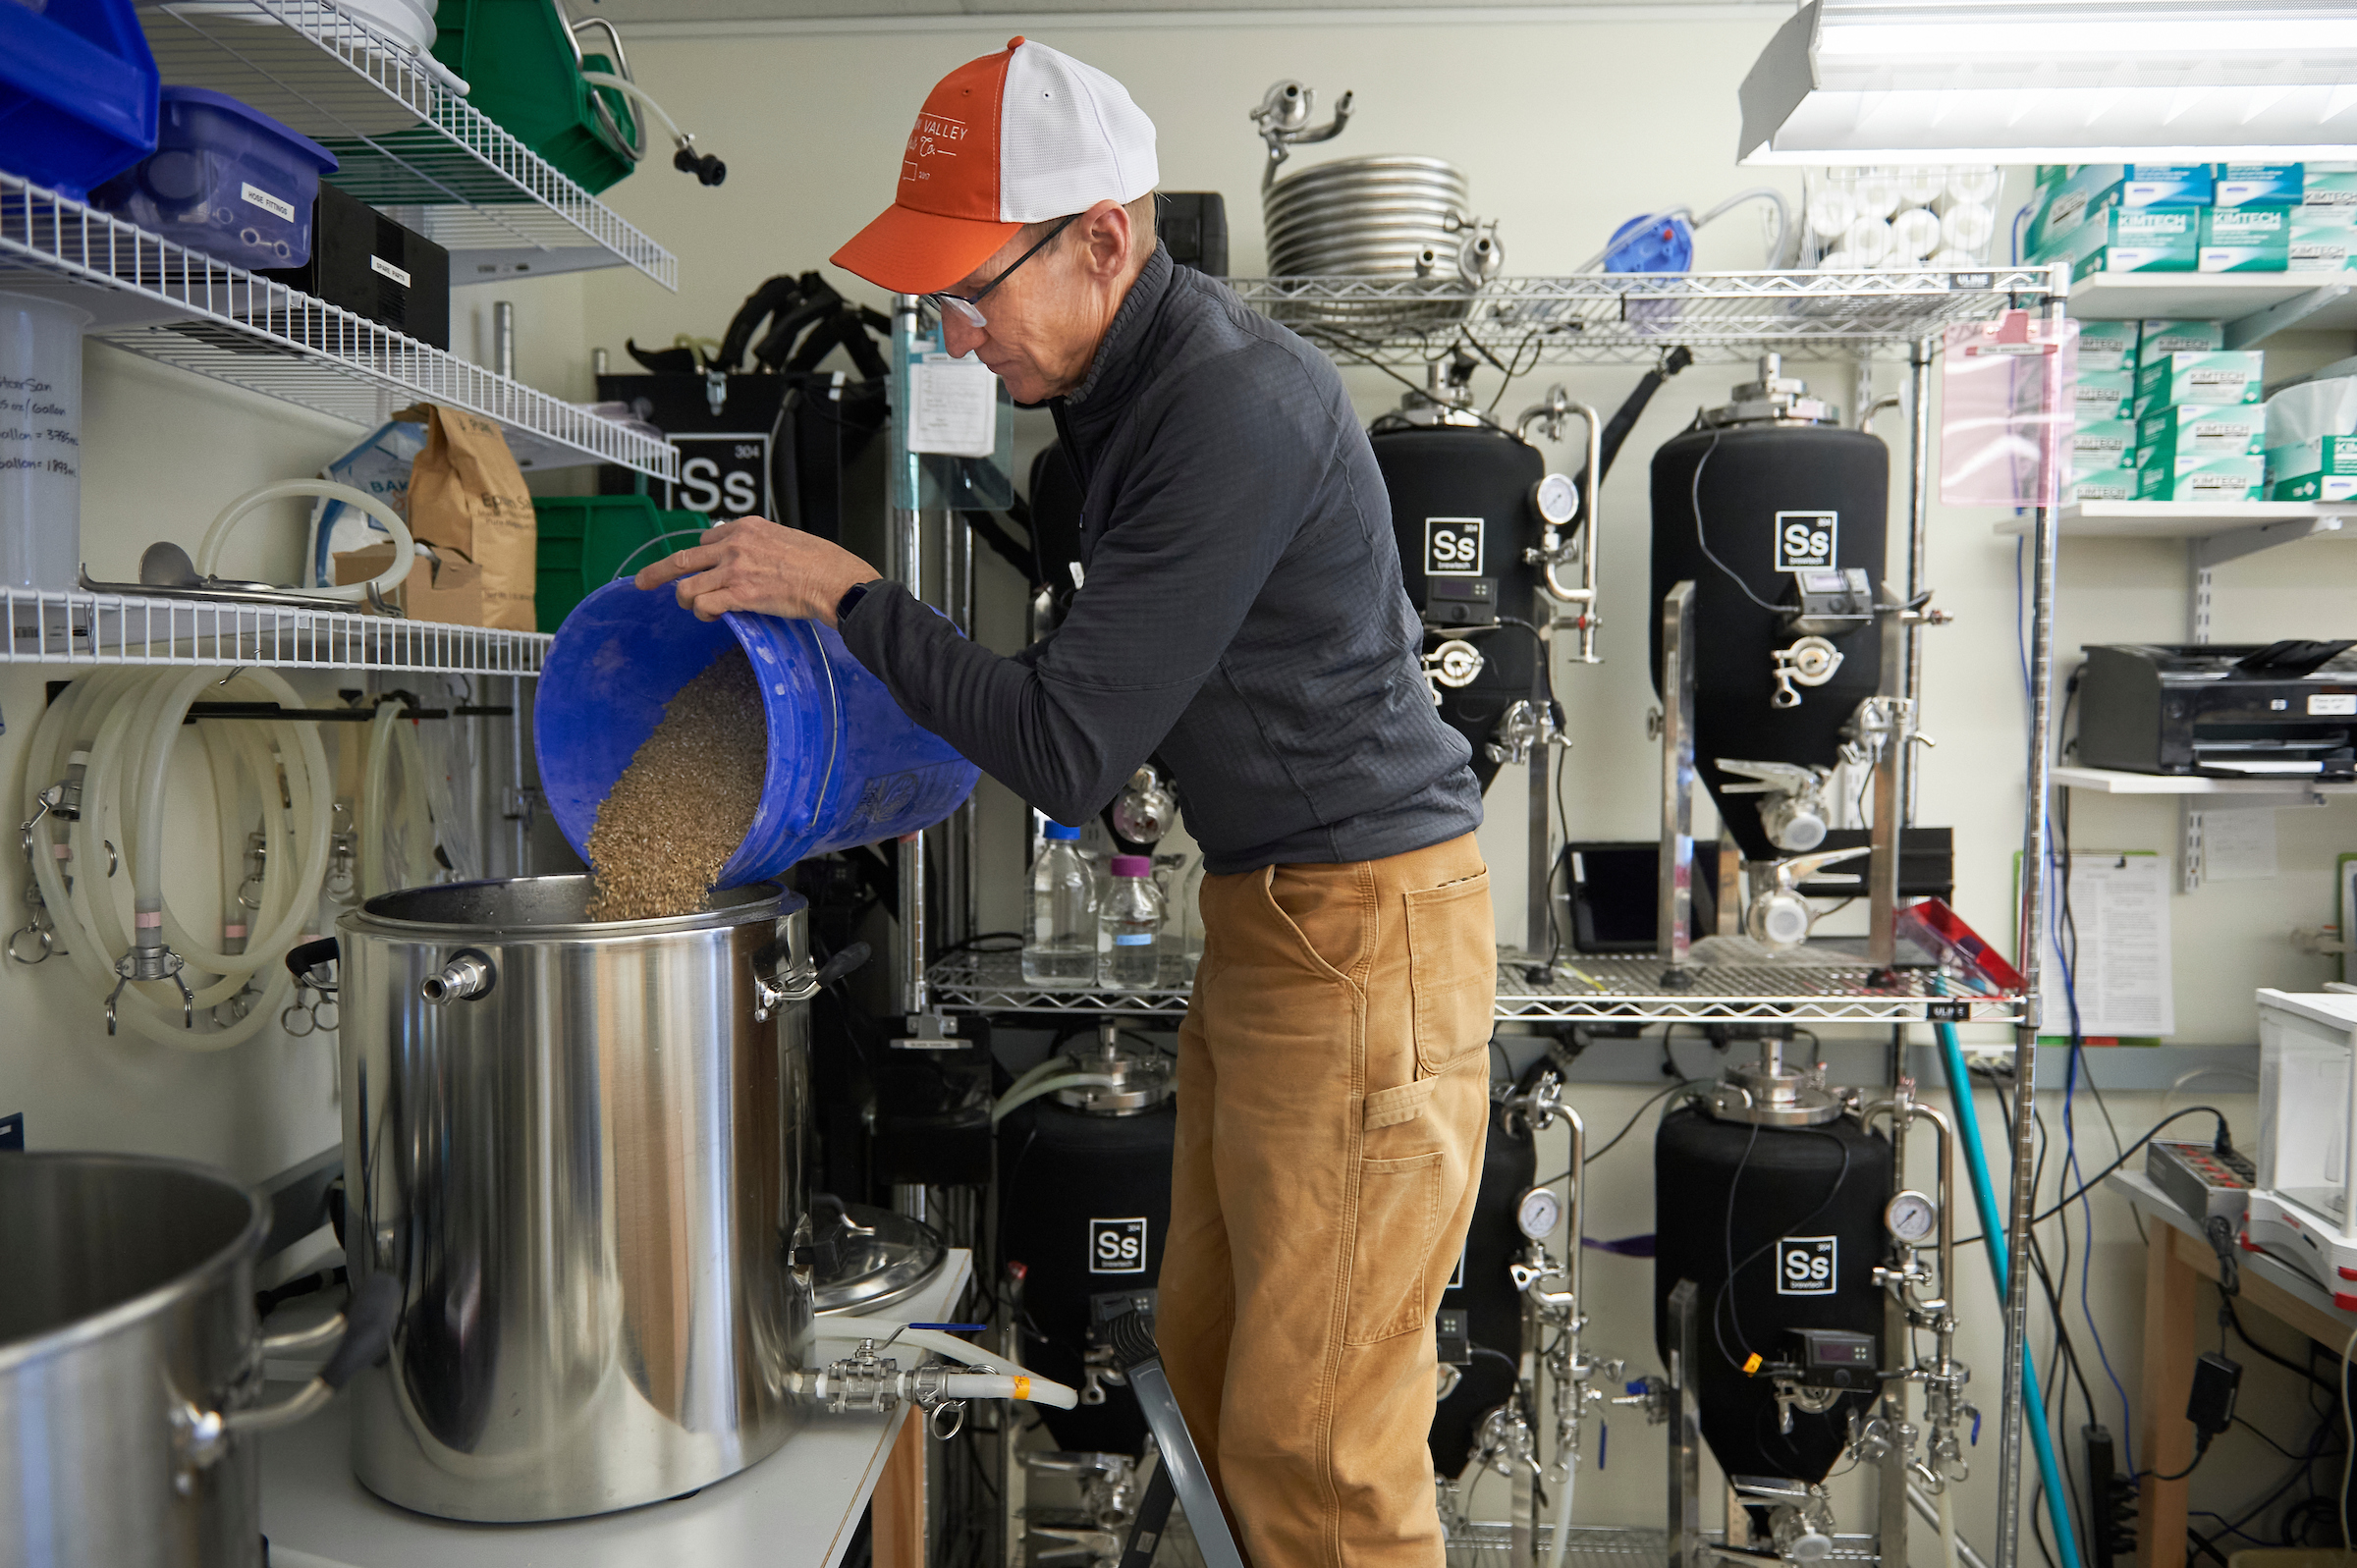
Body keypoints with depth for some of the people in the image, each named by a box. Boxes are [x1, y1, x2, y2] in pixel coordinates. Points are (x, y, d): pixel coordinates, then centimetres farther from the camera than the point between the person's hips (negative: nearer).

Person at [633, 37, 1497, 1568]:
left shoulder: (1236, 404, -22)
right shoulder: (1130, 379, 10)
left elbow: (1068, 752, -21)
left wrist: (845, 592, -13)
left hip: (1363, 923, -10)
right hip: (1260, 919, 10)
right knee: (1209, 1370, 18)